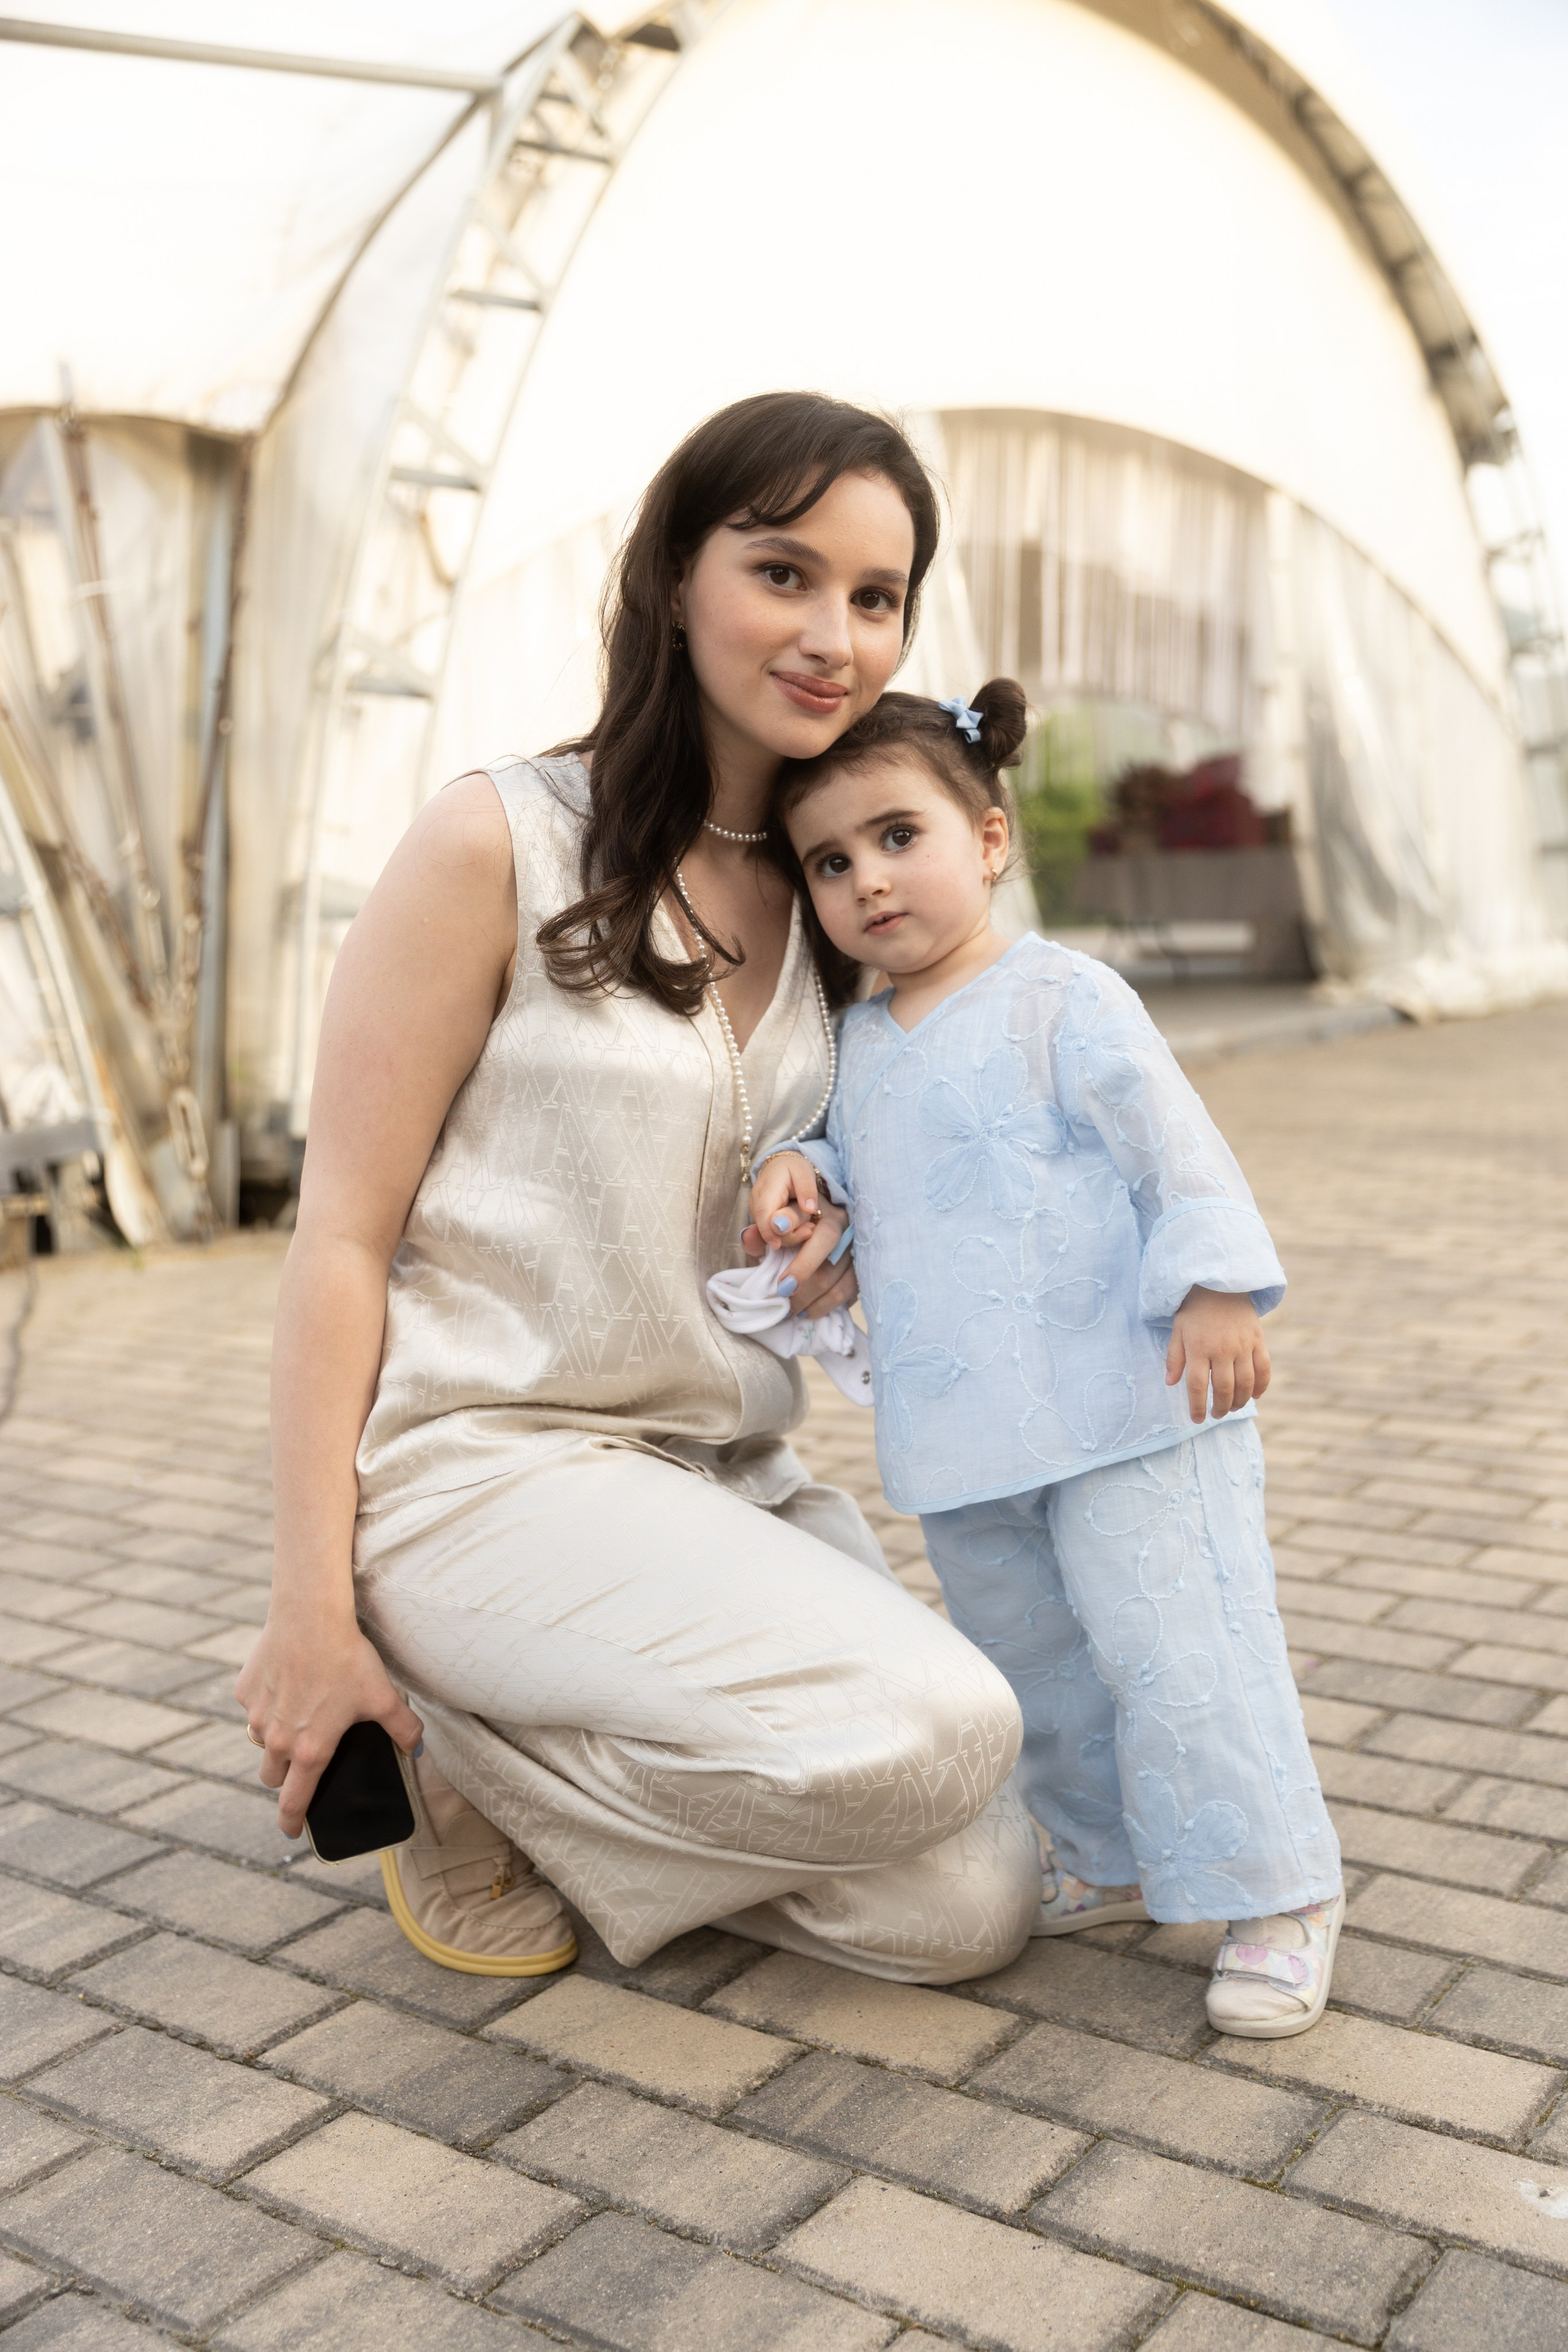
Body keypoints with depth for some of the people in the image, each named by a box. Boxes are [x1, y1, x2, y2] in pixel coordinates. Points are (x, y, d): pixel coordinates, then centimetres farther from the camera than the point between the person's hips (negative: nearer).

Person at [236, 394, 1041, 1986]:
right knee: (939, 1734, -25)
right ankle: (458, 1759, -1)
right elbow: (342, 1235, -10)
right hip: (481, 1459, -6)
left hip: (729, 1478, 7)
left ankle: (565, 1789, 18)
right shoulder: (501, 843, -11)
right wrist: (311, 1614, -12)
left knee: (972, 1911, -2)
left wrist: (844, 1259, -5)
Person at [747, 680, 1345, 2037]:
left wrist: (1219, 1287, -20)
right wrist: (799, 1173, 3)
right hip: (961, 1440, 7)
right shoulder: (860, 1044, 11)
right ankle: (1113, 1863, 36)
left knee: (1172, 1649, -5)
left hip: (1121, 1413, -7)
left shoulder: (1064, 999, -9)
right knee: (1029, 1664, 17)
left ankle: (1278, 1890, 12)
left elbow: (1176, 1146, -12)